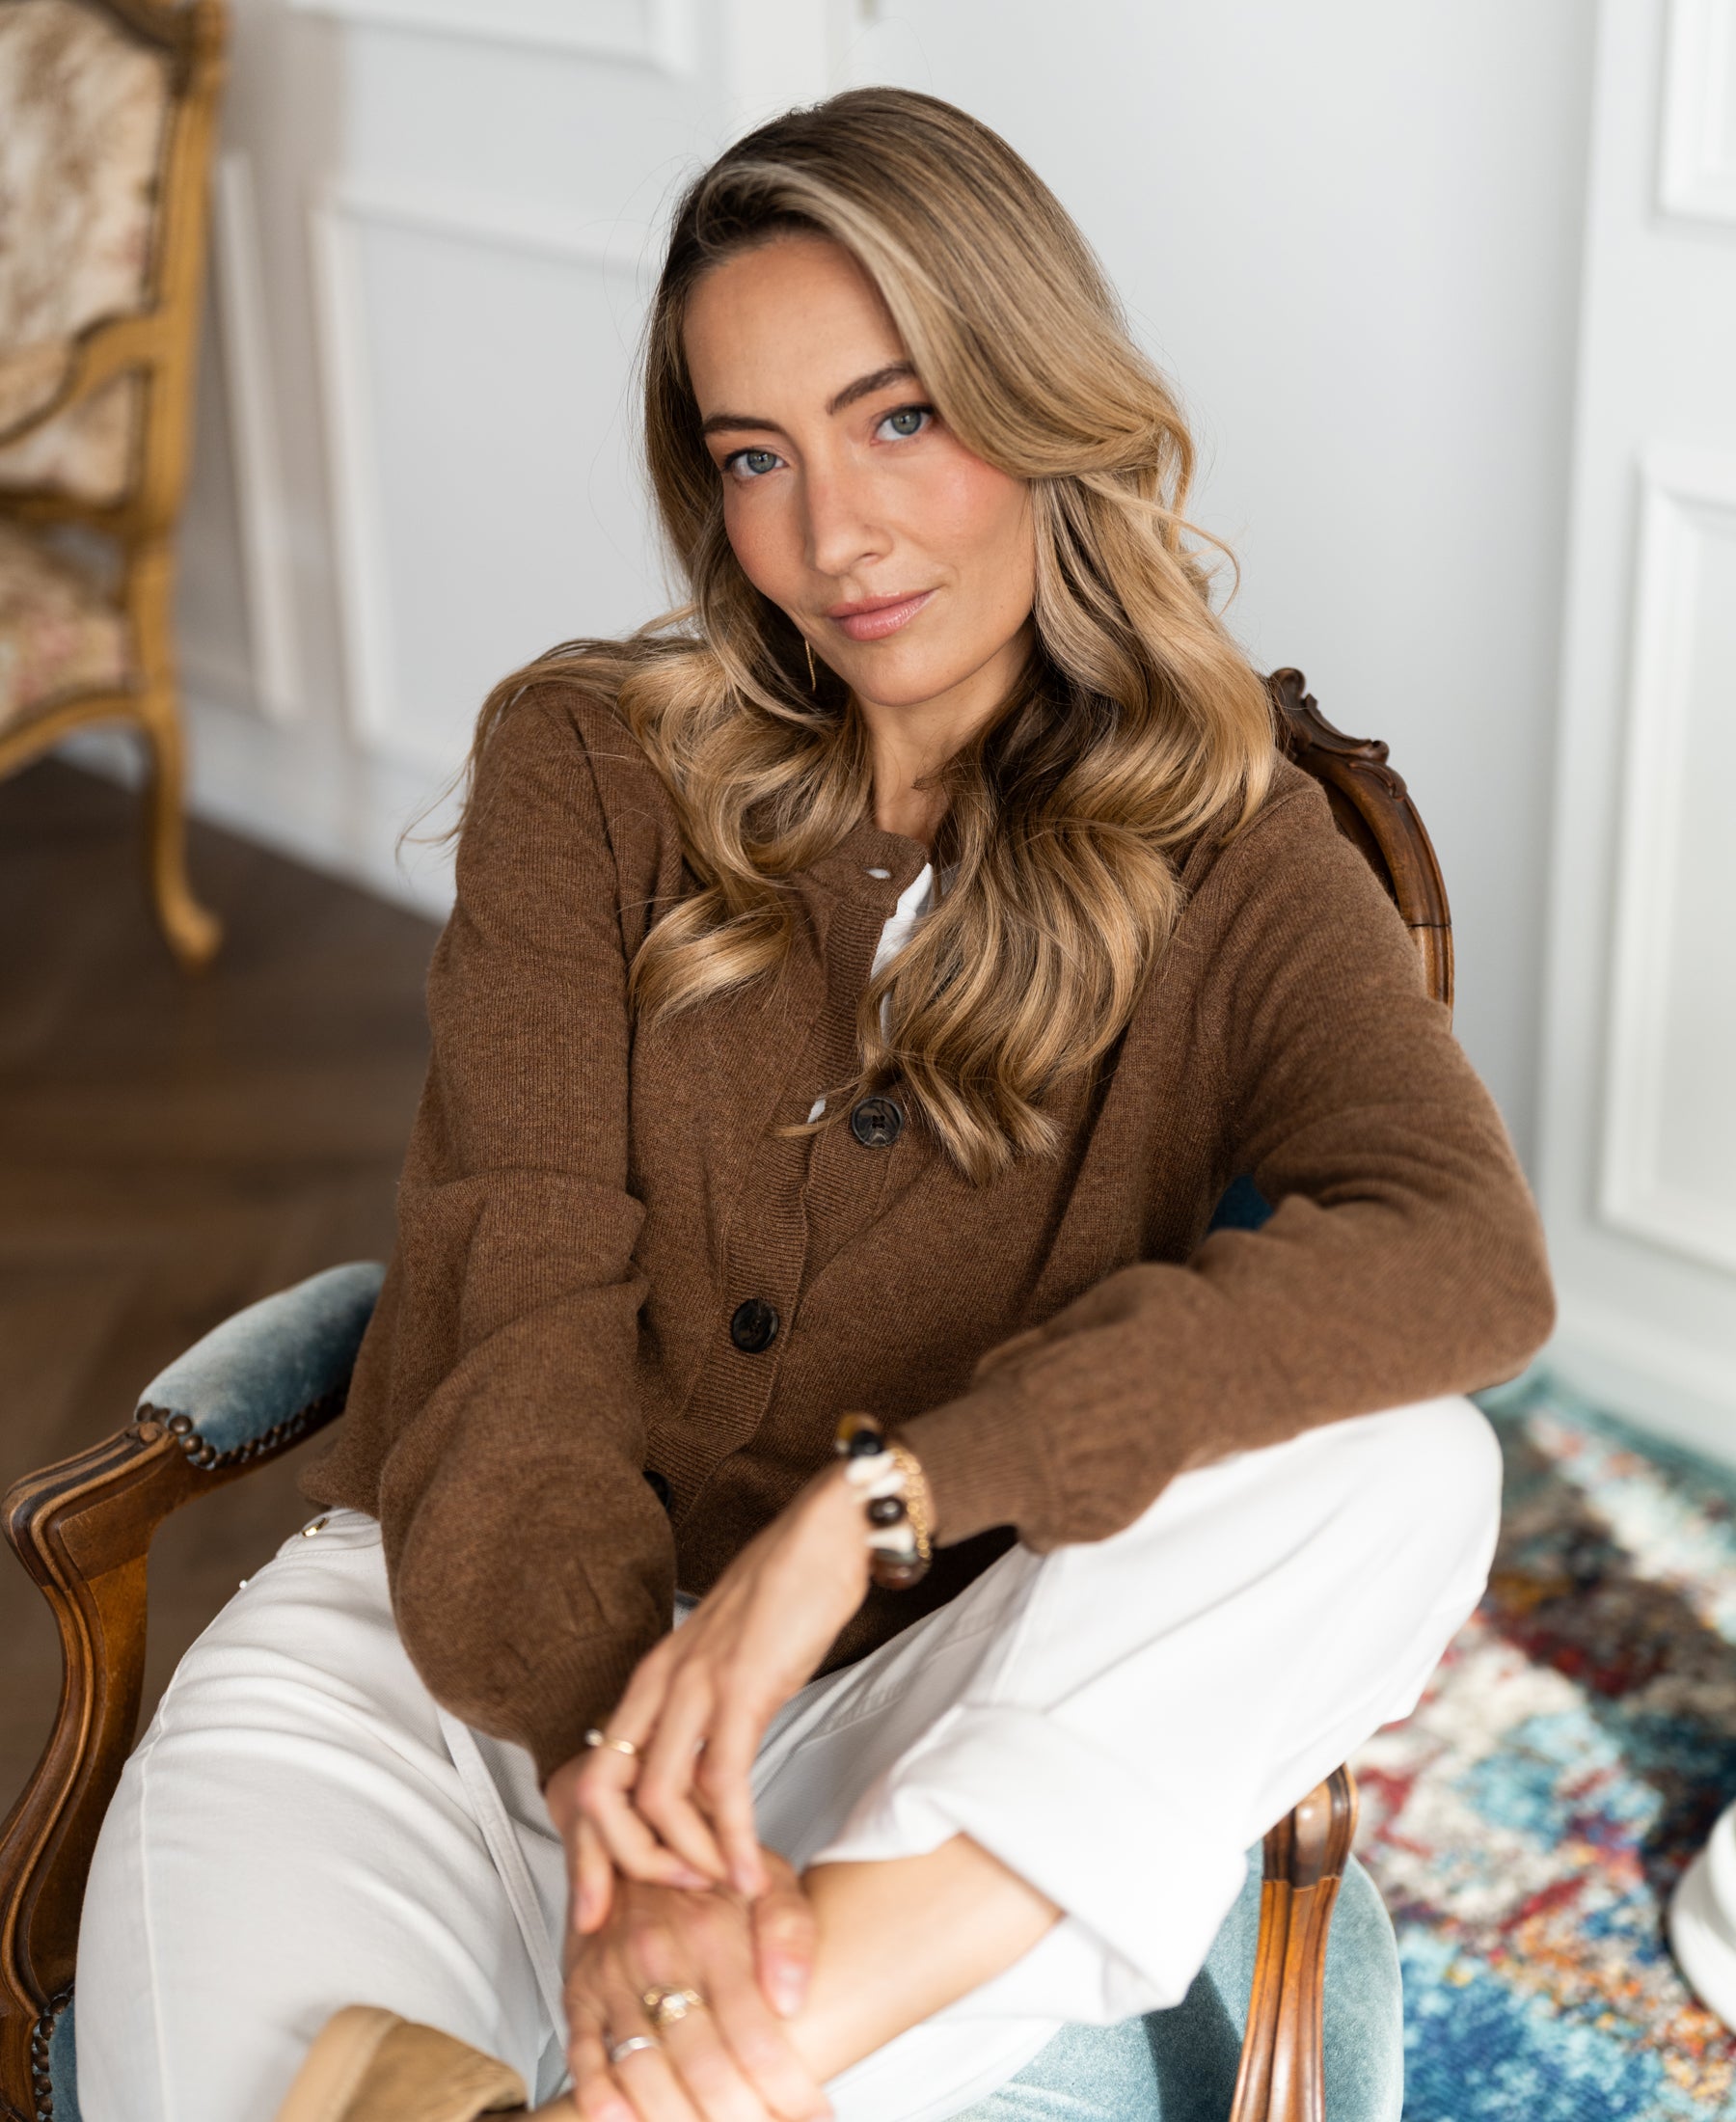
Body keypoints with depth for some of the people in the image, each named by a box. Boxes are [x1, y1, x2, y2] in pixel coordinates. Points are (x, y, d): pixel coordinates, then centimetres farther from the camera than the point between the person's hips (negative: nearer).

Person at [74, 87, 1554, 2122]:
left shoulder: (1224, 856, 4)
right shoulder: (591, 763, 4)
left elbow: (1464, 1254, -17)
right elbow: (512, 1297, -7)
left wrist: (877, 1495, -28)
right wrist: (621, 1797, -24)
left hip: (910, 1711, 2)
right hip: (457, 1641, -1)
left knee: (1403, 1466, -27)